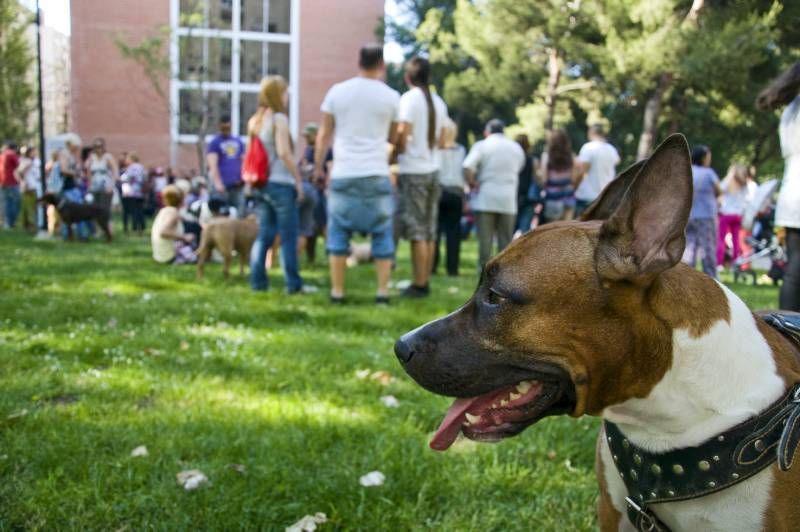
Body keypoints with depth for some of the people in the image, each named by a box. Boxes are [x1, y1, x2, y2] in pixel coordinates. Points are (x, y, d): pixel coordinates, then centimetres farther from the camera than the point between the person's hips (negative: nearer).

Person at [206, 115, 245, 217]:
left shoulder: (238, 141, 17)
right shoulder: (214, 143, 1)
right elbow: (213, 165, -9)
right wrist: (217, 183, -20)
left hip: (238, 184, 4)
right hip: (223, 185, -4)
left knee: (240, 214, 2)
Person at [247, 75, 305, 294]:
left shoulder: (255, 120, 13)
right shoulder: (279, 118, -9)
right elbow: (284, 152, -16)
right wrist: (298, 179, -10)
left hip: (260, 184, 7)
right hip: (280, 183, -7)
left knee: (264, 234, 10)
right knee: (288, 236, -1)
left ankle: (258, 280, 9)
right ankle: (293, 284, 2)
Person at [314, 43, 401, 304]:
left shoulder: (337, 91, 4)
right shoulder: (390, 96, 2)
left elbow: (324, 134, 8)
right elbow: (394, 137, 10)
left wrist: (318, 165, 17)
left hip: (343, 174, 1)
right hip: (376, 174, -1)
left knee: (338, 233, 8)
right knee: (382, 234, 8)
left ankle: (337, 292, 8)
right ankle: (382, 292, 6)